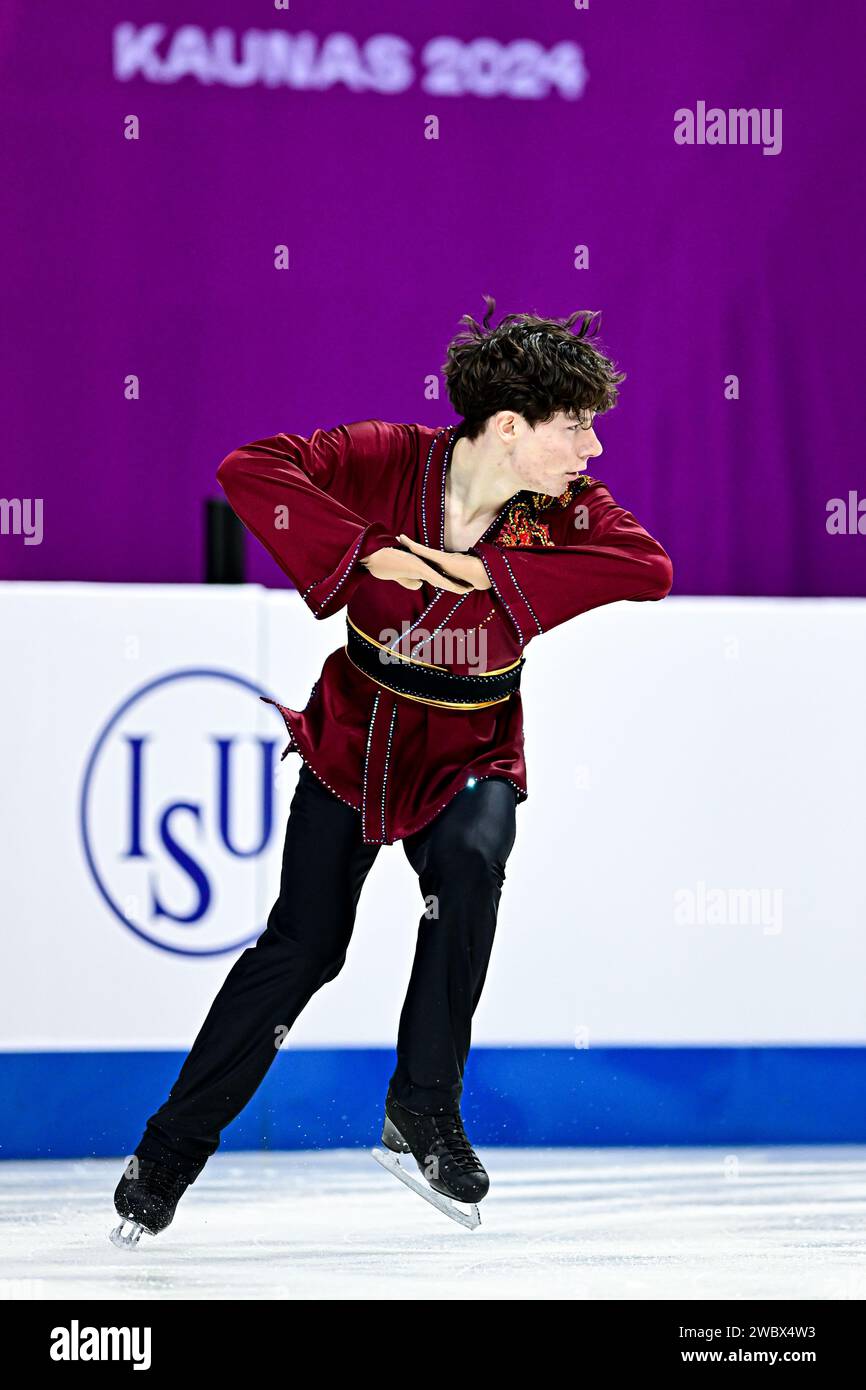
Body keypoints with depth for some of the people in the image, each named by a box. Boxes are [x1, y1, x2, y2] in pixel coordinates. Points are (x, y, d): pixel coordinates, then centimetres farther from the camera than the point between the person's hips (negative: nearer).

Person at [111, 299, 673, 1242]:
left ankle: (423, 1106, -15)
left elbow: (650, 570, -28)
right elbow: (249, 471, -23)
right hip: (352, 737, -1)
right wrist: (368, 552, -29)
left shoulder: (566, 507, -11)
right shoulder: (390, 461, -15)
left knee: (469, 860, -31)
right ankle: (172, 1147, 16)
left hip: (467, 755, 1)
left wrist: (492, 571, -31)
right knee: (301, 945, -2)